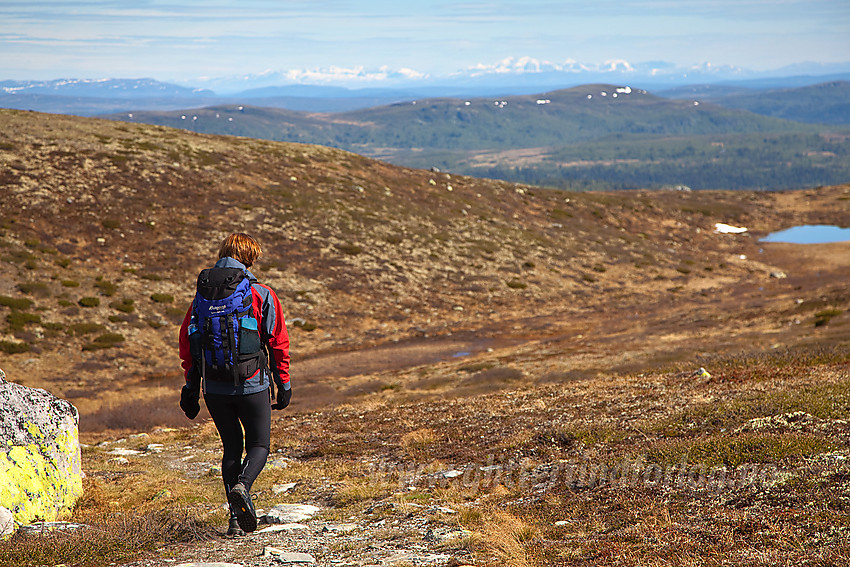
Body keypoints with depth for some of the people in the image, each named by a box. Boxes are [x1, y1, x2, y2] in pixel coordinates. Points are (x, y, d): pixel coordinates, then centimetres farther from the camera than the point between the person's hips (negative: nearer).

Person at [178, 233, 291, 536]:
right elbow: (278, 343, -1)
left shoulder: (203, 294, 4)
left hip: (214, 387, 3)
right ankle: (242, 485, -18)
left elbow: (186, 340, 6)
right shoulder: (262, 295, -4)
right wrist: (283, 383, 8)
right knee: (259, 445, 12)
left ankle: (237, 517, 8)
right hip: (252, 385, -3)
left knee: (231, 447, 15)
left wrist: (191, 386, 14)